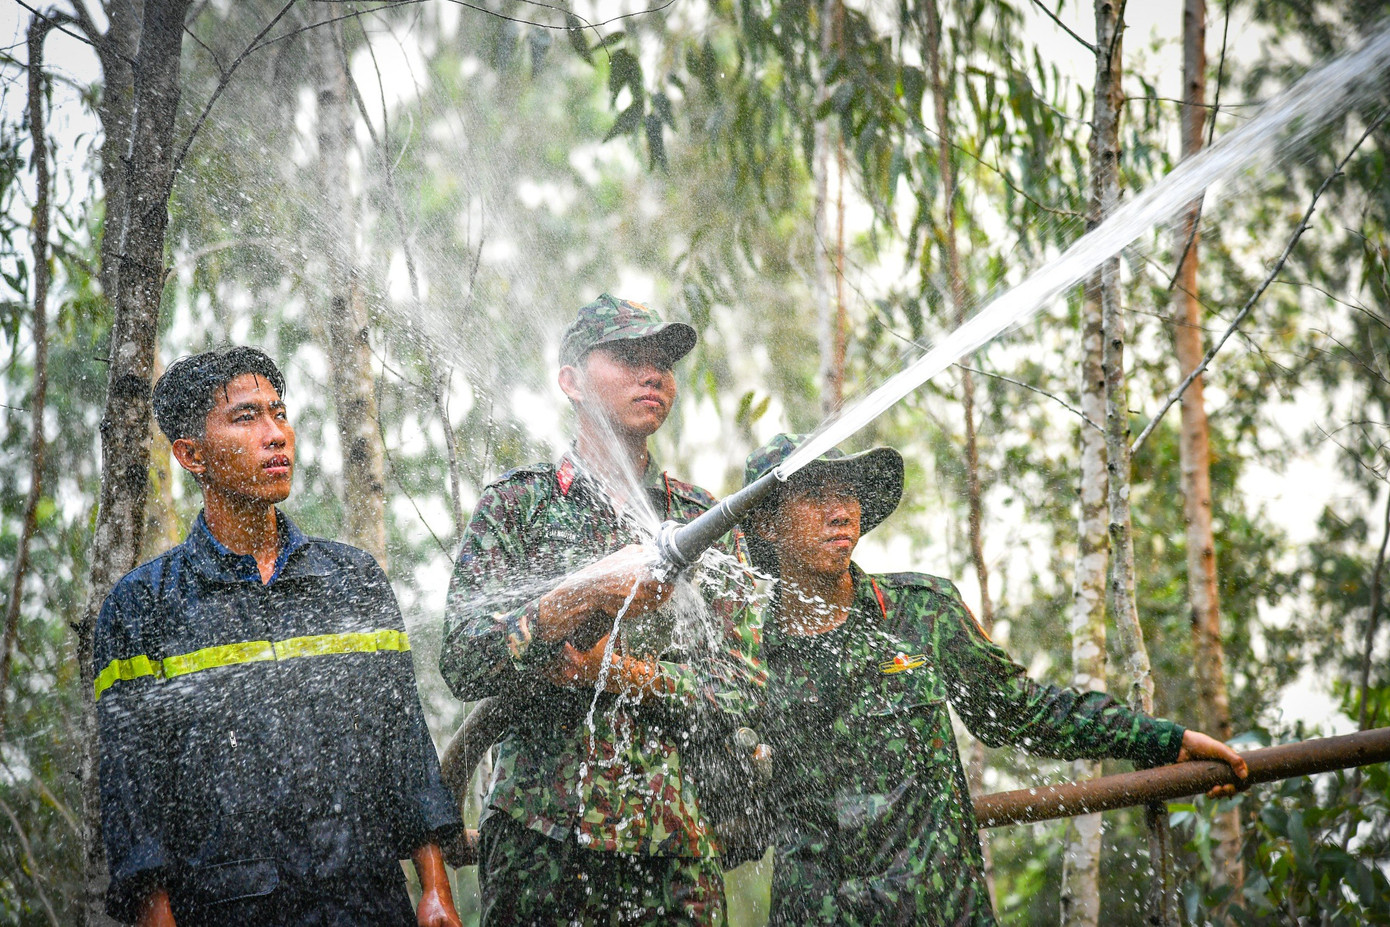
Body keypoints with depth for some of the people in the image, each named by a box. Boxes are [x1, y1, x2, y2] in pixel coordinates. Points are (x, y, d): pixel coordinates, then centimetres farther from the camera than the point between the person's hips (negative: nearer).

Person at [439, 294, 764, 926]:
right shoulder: (514, 505, 4)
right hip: (540, 836, -2)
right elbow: (462, 666, -9)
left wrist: (624, 672, -12)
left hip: (677, 845, 3)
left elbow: (739, 694, 4)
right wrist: (587, 591, -21)